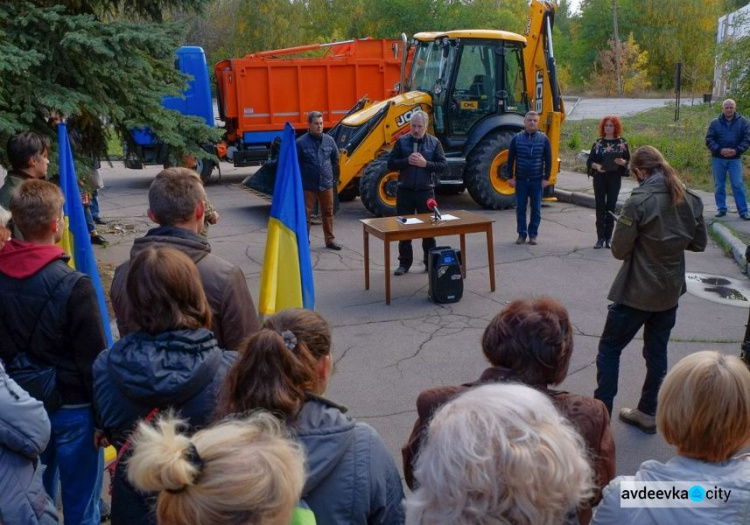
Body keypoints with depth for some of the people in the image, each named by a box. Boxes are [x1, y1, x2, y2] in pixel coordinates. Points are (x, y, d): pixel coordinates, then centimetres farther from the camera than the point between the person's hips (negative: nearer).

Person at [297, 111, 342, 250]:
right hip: (308, 186, -4)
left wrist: (333, 176, 11)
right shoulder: (301, 142, -10)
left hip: (326, 184, 4)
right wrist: (299, 181, -5)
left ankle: (330, 240, 24)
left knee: (328, 213, 13)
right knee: (305, 214, 2)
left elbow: (335, 160, 13)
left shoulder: (329, 140, 2)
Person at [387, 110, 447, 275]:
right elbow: (390, 164, -2)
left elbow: (443, 166, -4)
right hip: (405, 190, 1)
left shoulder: (434, 142, 2)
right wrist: (407, 161, -18)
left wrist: (425, 163, -18)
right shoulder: (401, 141, 2)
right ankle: (404, 262, 15)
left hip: (425, 191, 0)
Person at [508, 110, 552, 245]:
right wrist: (511, 177, -3)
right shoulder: (517, 138, -1)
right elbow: (510, 159, 2)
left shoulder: (543, 139, -1)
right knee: (520, 208, 5)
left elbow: (548, 160, 1)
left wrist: (546, 178, -4)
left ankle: (533, 234, 15)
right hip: (520, 180, 0)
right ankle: (521, 234, 14)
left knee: (536, 209, 5)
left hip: (537, 180, 0)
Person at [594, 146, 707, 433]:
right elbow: (698, 243, 11)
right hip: (671, 291, 7)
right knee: (657, 352, 17)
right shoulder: (691, 200, 1)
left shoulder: (640, 201, -19)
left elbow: (619, 250, -15)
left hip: (637, 292, -6)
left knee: (609, 349, 6)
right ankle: (647, 413, 28)